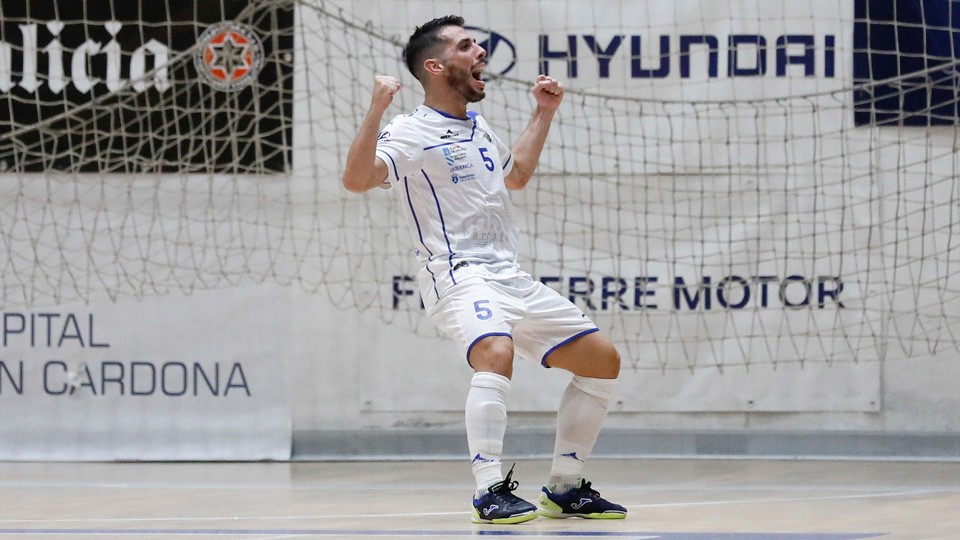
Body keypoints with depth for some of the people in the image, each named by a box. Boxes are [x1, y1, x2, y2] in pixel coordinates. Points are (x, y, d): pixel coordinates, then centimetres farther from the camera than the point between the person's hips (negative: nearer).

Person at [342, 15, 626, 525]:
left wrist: (543, 113, 33)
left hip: (510, 275, 9)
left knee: (601, 359, 7)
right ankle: (490, 491, -31)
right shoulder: (410, 133, -8)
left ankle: (564, 488, 14)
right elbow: (357, 178, -26)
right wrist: (376, 110, -35)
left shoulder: (478, 129, 18)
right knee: (496, 352, -36)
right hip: (457, 275, -9)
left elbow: (516, 174, 38)